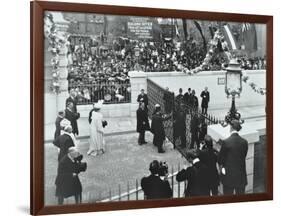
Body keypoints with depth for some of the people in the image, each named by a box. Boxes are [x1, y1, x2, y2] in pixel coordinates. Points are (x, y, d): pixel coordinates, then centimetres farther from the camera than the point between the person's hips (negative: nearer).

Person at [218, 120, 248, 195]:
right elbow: (243, 157, 4)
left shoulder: (225, 142, -17)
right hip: (241, 176, 3)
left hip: (228, 176, -3)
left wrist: (222, 166, 15)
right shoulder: (244, 142, -7)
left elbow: (220, 158, -5)